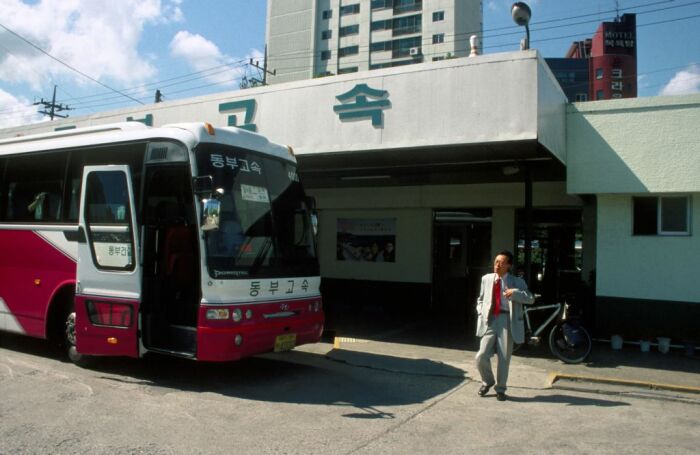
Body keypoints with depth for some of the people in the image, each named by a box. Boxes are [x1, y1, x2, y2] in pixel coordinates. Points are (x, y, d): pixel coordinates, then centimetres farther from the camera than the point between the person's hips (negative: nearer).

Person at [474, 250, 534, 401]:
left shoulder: (517, 282, 2)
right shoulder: (486, 279, 11)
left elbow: (531, 299, -6)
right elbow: (480, 299, 21)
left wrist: (515, 292, -20)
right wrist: (481, 312, 4)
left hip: (507, 321, -2)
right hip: (489, 321, 2)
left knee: (504, 358, 4)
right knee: (481, 356, -6)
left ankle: (500, 389, 24)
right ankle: (487, 382, 22)